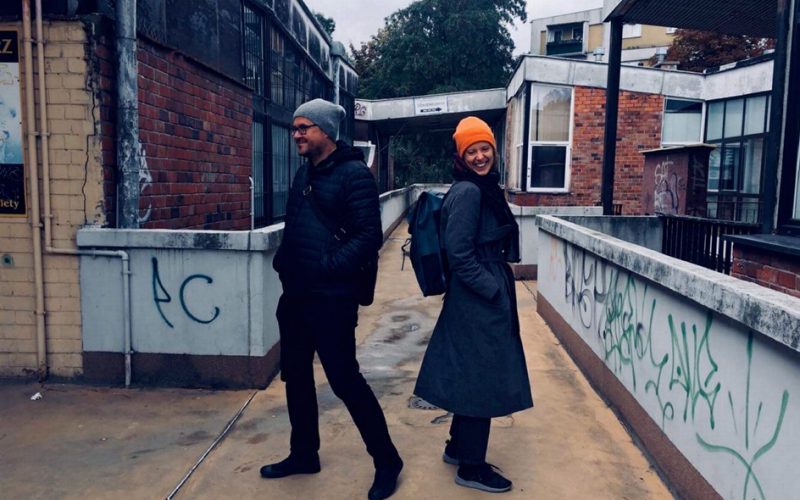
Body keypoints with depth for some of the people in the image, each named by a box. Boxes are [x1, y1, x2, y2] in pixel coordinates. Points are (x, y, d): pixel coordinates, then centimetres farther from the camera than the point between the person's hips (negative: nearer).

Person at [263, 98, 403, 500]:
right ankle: (303, 453, 34)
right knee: (295, 375, 16)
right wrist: (284, 262, 8)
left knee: (344, 379, -3)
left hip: (331, 297, -8)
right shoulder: (305, 173, 14)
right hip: (295, 293, 9)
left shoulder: (354, 173, -12)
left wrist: (329, 266, -21)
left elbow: (369, 236, -17)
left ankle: (386, 460, 14)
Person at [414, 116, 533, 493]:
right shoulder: (467, 192, -17)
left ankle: (458, 446, 34)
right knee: (481, 377, 0)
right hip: (478, 299, -10)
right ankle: (471, 467, 14)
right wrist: (493, 289, -17)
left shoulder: (484, 188, 12)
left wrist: (497, 286, 16)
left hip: (481, 298, 10)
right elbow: (458, 253, -22)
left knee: (474, 375, 18)